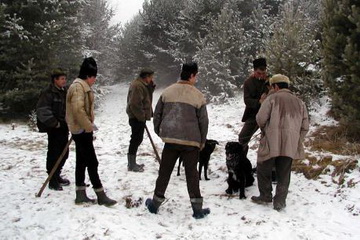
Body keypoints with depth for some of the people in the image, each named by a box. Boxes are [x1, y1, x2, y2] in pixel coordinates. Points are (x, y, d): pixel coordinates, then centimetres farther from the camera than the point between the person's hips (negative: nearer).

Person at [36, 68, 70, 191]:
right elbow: (42, 110, -20)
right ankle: (53, 181, 5)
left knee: (64, 153, 15)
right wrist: (55, 123, -18)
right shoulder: (48, 92, -13)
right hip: (54, 128, -8)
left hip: (64, 127, 8)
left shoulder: (65, 91, 12)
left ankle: (57, 176, 30)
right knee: (54, 154, -4)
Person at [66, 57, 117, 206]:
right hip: (82, 130, -11)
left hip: (81, 129, 11)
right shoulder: (78, 86, -17)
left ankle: (81, 194, 19)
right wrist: (89, 126, -21)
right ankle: (100, 195, 1)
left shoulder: (83, 86, 16)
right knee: (92, 162, -6)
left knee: (82, 162, 12)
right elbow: (78, 110, -28)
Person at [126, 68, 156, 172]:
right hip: (137, 118, -11)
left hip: (139, 117, 11)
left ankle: (132, 163, 26)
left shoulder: (143, 84, 15)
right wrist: (142, 117, -19)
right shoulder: (137, 85, -19)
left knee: (137, 139, 16)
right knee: (136, 139, -5)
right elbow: (135, 104, -24)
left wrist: (151, 86, 3)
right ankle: (131, 165, 2)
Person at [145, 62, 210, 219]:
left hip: (170, 139, 2)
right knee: (192, 173, 7)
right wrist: (202, 141, 12)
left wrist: (159, 131, 22)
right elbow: (203, 121, -1)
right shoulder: (198, 95, -4)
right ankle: (197, 209, 10)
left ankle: (155, 204, 22)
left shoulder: (167, 92, 3)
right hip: (191, 141, -2)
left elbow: (157, 114, 7)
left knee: (164, 172, 13)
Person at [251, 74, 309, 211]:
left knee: (264, 169, 14)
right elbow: (305, 127, 11)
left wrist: (265, 130, 11)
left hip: (271, 143, -4)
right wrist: (297, 141, 16)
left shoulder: (272, 98, -4)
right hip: (290, 146, 4)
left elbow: (260, 119, -9)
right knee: (284, 174, 12)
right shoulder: (299, 102, 12)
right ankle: (280, 202, 14)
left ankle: (266, 196, 22)